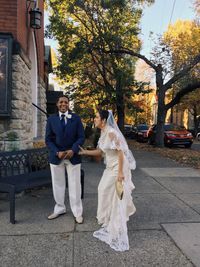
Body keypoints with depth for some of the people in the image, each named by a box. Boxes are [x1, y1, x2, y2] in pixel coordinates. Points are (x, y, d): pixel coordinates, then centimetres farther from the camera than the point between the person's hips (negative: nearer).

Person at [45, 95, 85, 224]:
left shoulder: (76, 118, -1)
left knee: (75, 185, 5)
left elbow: (81, 137, -3)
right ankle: (60, 208, 33)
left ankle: (78, 212, 20)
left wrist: (73, 150, -17)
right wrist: (57, 152, -13)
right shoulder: (51, 119, 3)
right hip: (56, 156, 2)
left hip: (73, 156, -1)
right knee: (58, 184, 14)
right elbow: (48, 139, 1)